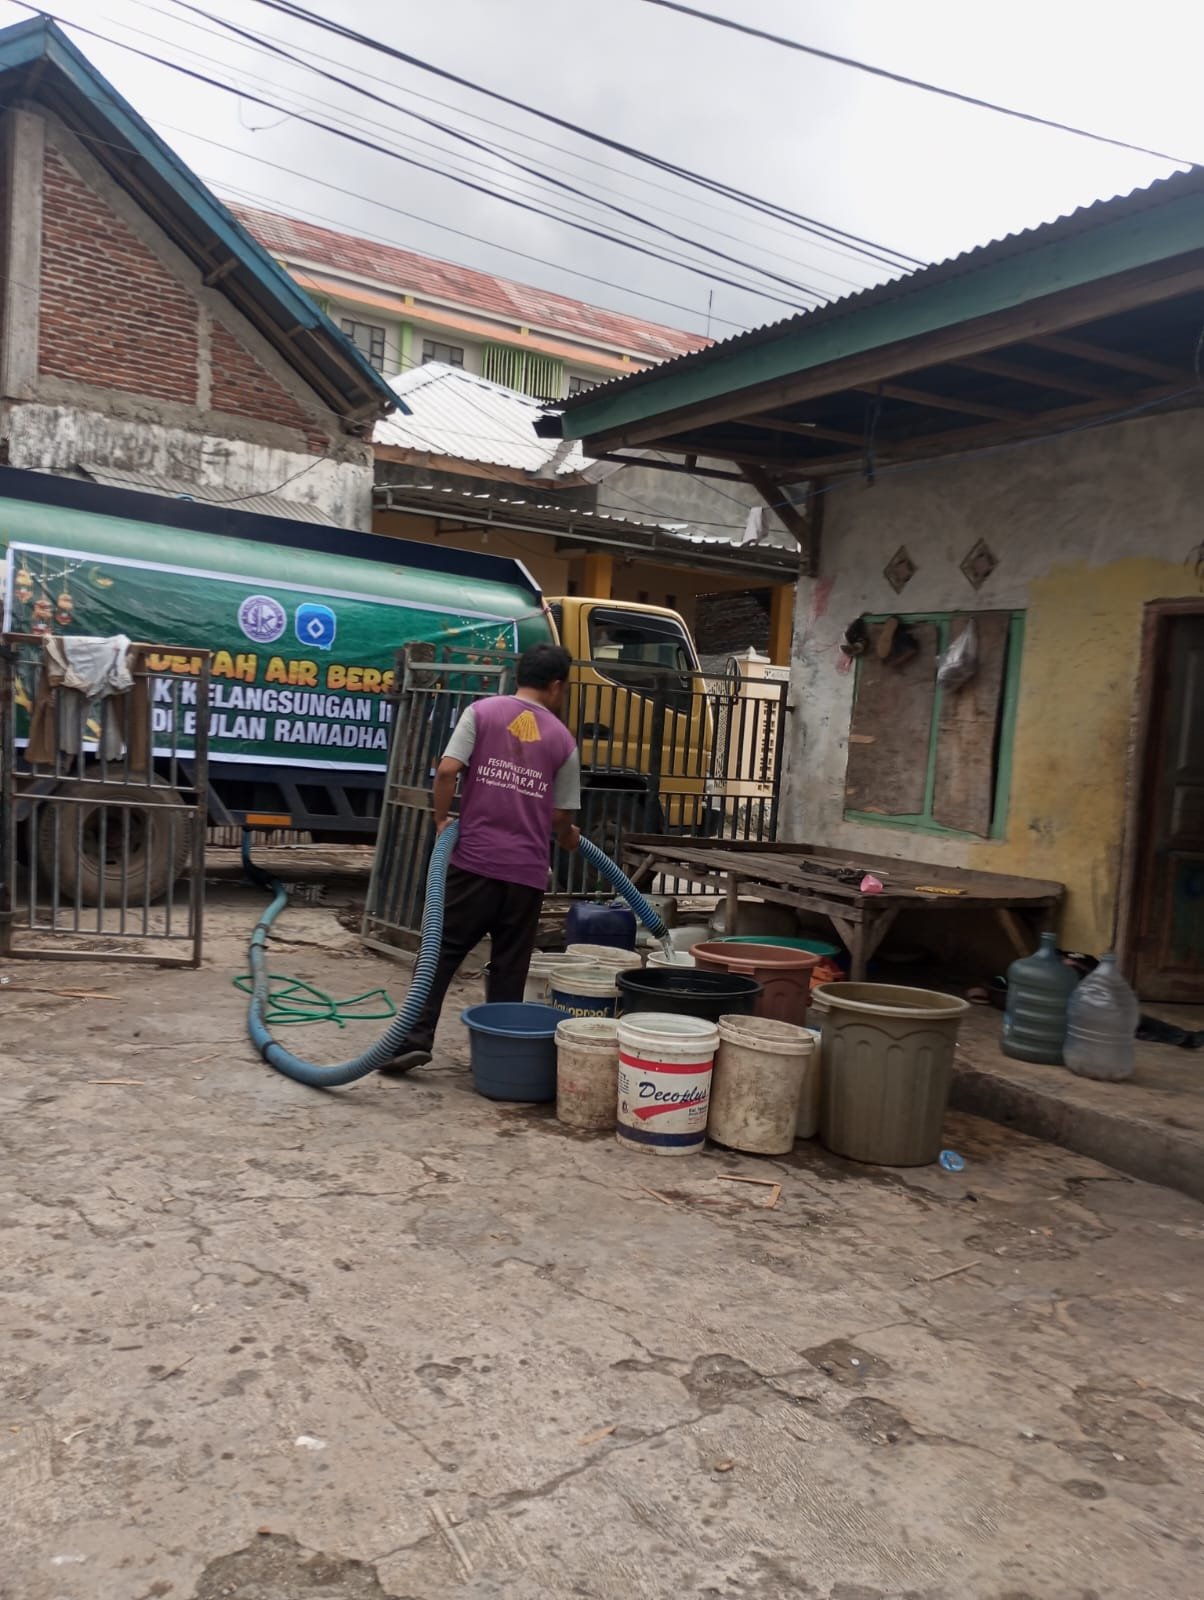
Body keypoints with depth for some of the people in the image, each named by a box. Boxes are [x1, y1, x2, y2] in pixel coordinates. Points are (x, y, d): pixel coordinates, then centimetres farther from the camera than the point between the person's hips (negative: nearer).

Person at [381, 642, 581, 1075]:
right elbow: (561, 815, 11)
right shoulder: (562, 739, 6)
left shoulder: (483, 711, 2)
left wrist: (442, 819, 3)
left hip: (475, 860, -1)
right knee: (509, 966, 9)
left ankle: (415, 1039, 1)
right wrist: (569, 839, 32)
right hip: (527, 870, 1)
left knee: (443, 950, 7)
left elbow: (447, 770, -10)